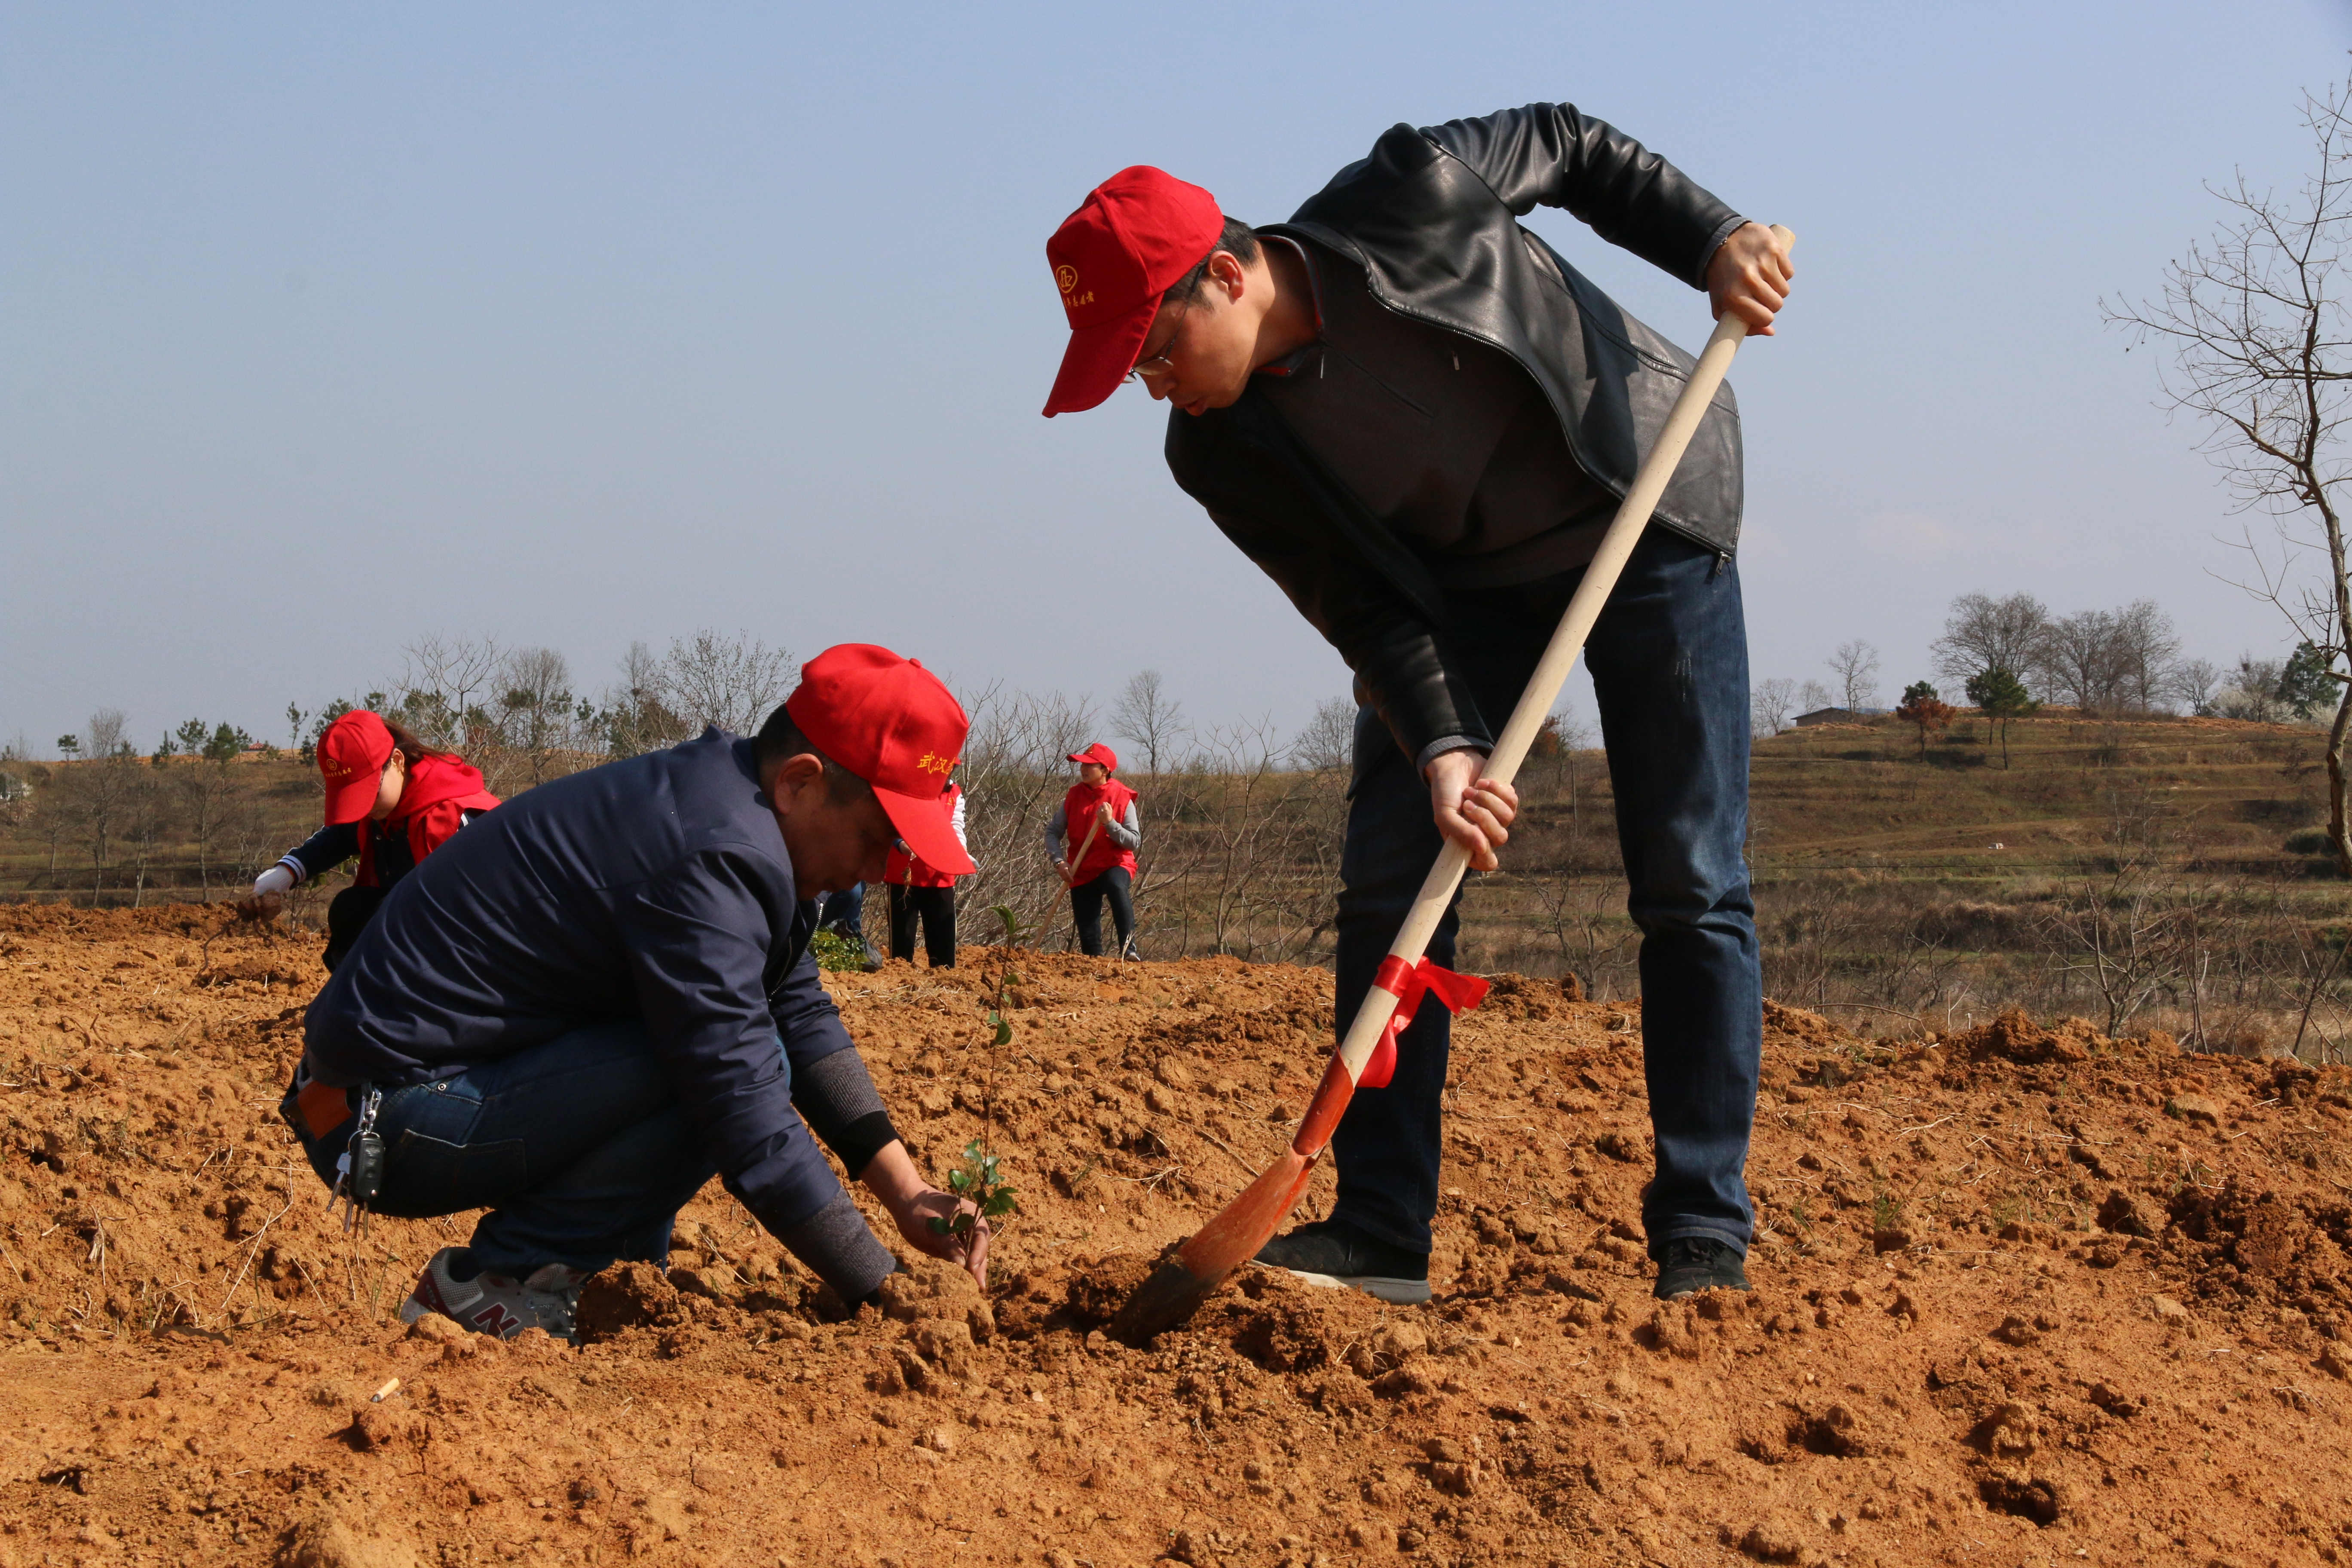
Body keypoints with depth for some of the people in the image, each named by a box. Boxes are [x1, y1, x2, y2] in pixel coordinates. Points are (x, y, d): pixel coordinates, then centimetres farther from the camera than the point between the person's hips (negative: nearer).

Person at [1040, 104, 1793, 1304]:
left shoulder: (1409, 198, -27)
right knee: (1389, 881, -7)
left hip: (1644, 520, -3)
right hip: (1459, 588, 3)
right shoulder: (1221, 455, -16)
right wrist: (1439, 750, -32)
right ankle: (1379, 1234, -1)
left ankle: (1704, 1239, -3)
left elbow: (1568, 149, -8)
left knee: (1690, 888, -6)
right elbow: (1366, 610, -17)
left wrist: (1713, 240, -18)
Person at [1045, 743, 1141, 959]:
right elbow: (1053, 831, 6)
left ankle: (1129, 948, -40)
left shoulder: (1122, 798, -7)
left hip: (1114, 864, -4)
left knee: (1118, 887, -39)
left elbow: (1134, 841, -13)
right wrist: (1059, 860, -9)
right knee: (1088, 936, 1)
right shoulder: (1074, 796, 3)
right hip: (1082, 870, 4)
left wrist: (1110, 823, -25)